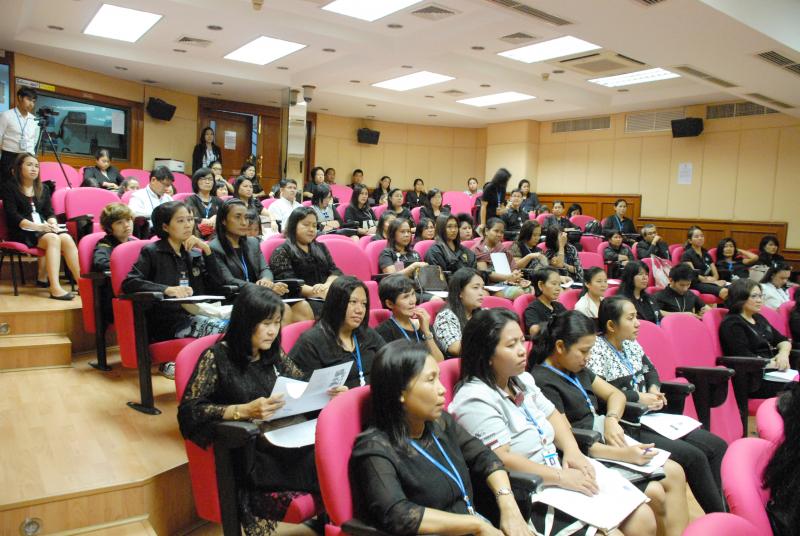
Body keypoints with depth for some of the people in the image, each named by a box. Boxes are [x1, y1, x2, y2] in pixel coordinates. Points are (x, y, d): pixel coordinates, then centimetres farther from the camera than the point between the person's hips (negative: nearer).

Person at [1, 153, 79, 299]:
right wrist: (36, 226, -21)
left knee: (67, 239, -29)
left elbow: (49, 212, 14)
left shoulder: (43, 188, 20)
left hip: (44, 228, 5)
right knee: (53, 239, -35)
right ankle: (55, 288, -46)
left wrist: (52, 224, -10)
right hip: (22, 232, -5)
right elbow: (12, 216, -8)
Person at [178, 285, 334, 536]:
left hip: (283, 439, 5)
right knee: (320, 468, -32)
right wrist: (243, 411, -22)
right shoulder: (217, 357, -4)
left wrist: (326, 392, -2)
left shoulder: (274, 354, 12)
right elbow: (188, 413, -11)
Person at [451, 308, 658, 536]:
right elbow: (502, 460, -23)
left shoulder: (521, 379, 9)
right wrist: (561, 477, -21)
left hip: (562, 479, 9)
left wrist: (572, 451, -2)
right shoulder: (476, 399, -18)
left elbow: (552, 415, 17)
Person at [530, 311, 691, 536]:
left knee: (674, 473, -2)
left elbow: (616, 394, 18)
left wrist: (611, 419, -5)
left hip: (606, 441, 9)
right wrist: (624, 454, -22)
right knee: (654, 493, -17)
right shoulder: (542, 381, -18)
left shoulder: (577, 369, 12)